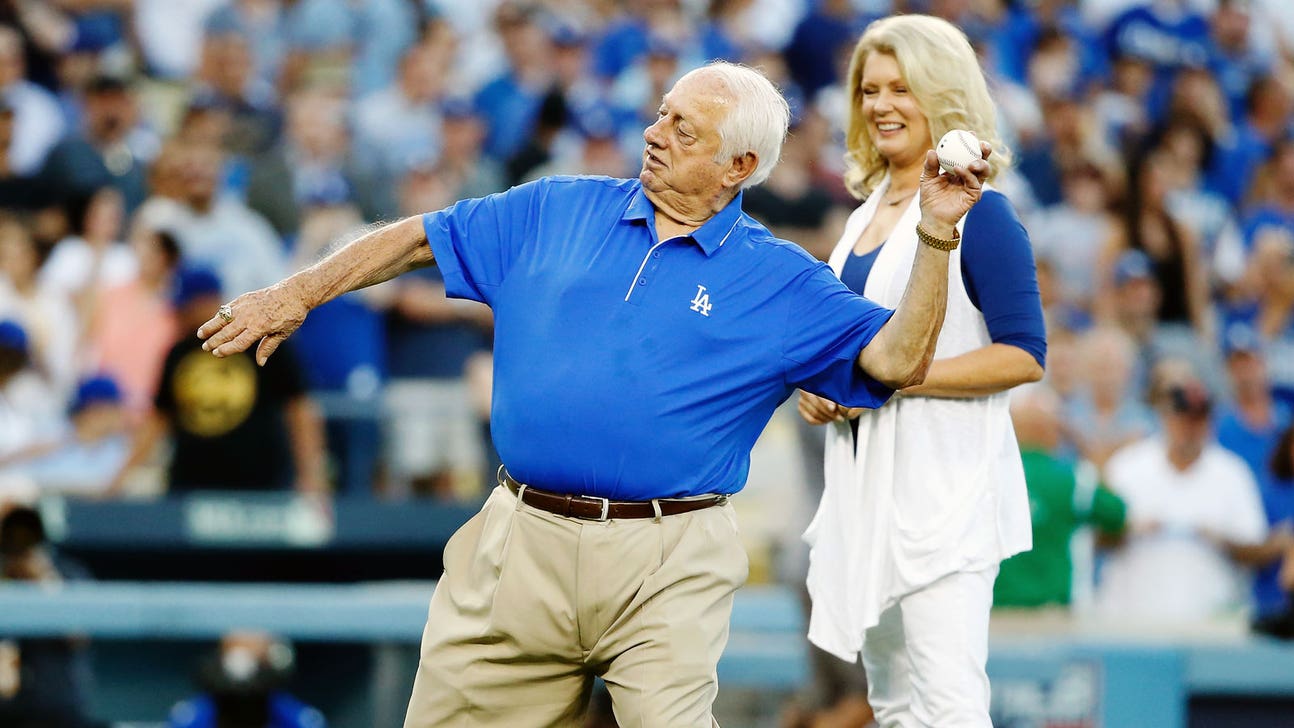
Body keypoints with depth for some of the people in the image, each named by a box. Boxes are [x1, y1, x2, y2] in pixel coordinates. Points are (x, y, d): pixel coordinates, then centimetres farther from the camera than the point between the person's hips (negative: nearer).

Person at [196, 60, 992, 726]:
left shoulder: (778, 282, 4)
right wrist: (299, 295, 13)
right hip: (521, 546, 3)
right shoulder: (559, 211, 11)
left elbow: (897, 359, -4)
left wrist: (937, 236, -14)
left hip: (665, 566, -3)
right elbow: (421, 238, 17)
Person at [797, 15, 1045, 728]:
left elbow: (1023, 355, -16)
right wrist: (818, 386, 5)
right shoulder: (865, 217, 15)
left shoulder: (978, 214, -9)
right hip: (868, 482, 9)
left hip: (944, 484, -9)